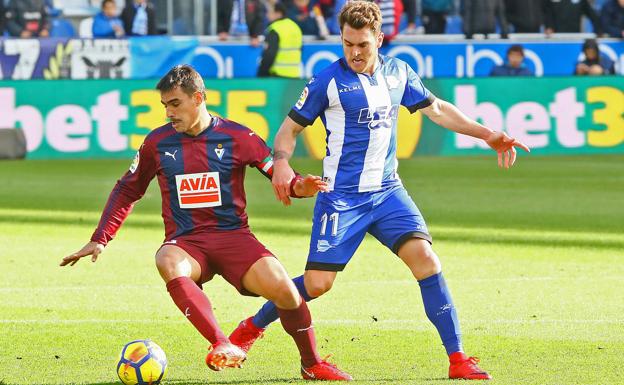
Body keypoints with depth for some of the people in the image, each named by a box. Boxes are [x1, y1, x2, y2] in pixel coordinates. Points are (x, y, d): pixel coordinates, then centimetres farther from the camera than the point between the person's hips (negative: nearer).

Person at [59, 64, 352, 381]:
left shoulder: (236, 137, 1)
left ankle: (312, 365, 2)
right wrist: (99, 239, 13)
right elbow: (127, 190, 19)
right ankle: (223, 346, -45)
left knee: (282, 289, -25)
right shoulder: (158, 142, 7)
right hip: (185, 242, 1)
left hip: (233, 236, -1)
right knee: (169, 264, -38)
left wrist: (299, 186, -19)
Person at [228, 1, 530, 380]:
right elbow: (291, 127, 0)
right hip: (341, 197, -4)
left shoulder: (398, 72, 6)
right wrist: (281, 164, -20)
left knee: (425, 256, -16)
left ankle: (458, 359, -13)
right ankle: (251, 328, 21)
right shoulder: (328, 81, -7)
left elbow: (436, 109, 19)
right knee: (317, 283, -7)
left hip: (388, 192, 4)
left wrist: (487, 135, 14)